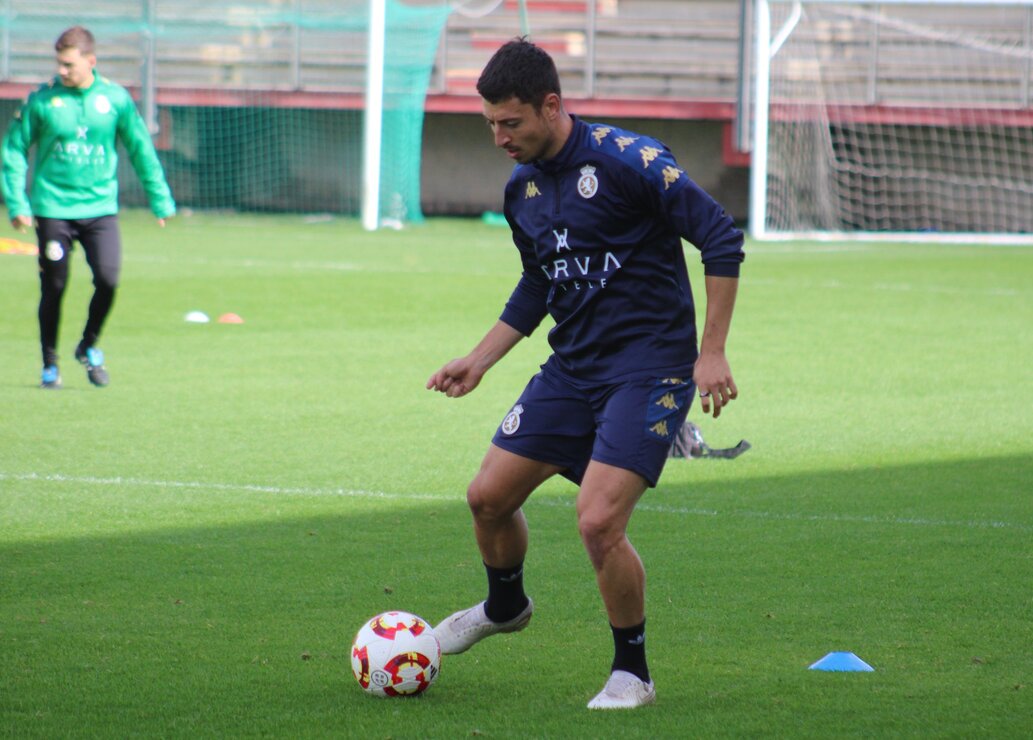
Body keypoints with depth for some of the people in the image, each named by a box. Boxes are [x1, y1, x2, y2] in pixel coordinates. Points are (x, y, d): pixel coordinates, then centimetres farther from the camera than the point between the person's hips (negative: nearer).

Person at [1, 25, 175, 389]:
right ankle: (50, 362, 21)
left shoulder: (115, 98, 0)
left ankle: (89, 346, 12)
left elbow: (141, 150, 10)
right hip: (53, 208, -1)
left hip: (100, 206, 1)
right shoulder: (42, 100, -4)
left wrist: (161, 200, 11)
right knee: (53, 287, 2)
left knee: (107, 279, -13)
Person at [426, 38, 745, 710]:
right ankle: (505, 607, 39)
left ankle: (632, 672, 2)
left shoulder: (627, 160, -17)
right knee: (488, 496, 7)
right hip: (572, 369, 7)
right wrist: (480, 360, 14)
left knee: (599, 523, -19)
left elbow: (721, 238, -16)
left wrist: (712, 353, -17)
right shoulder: (522, 189, 7)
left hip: (649, 369, -7)